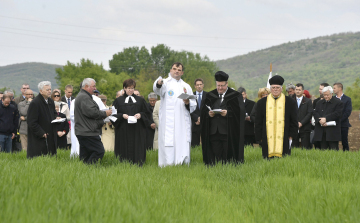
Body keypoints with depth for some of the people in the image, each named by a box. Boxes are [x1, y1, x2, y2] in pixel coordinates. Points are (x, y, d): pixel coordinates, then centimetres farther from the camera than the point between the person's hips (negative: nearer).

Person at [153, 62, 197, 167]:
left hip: (183, 123, 4)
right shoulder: (165, 83, 6)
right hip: (168, 122, -4)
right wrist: (158, 84, -44)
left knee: (183, 148, 0)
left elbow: (193, 106, 17)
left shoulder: (186, 86, 19)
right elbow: (157, 89, -20)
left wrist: (187, 103, -7)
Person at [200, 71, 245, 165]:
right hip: (213, 132, 3)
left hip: (229, 132, -3)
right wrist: (208, 113, -11)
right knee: (216, 153, 0)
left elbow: (240, 111, -5)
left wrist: (228, 113, -19)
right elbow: (203, 110, 11)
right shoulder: (210, 96, 17)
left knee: (228, 156, -6)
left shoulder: (235, 96, 5)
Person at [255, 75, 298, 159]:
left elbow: (294, 121, 8)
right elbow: (258, 122, 10)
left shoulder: (290, 102, 7)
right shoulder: (262, 102, 9)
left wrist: (291, 136, 0)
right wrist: (259, 137, 3)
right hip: (267, 141, 1)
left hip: (284, 141, -1)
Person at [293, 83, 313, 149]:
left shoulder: (308, 101, 6)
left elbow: (310, 113, -3)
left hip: (305, 128, -2)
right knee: (294, 148, 1)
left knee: (305, 148, -3)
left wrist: (301, 123, -12)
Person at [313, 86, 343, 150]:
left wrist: (326, 119, -17)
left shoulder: (338, 103, 2)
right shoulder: (319, 103, 20)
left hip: (332, 132, -5)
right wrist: (320, 120, -13)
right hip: (321, 132, 5)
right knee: (323, 149, 5)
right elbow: (315, 113, 8)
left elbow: (337, 114, -11)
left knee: (333, 149, -5)